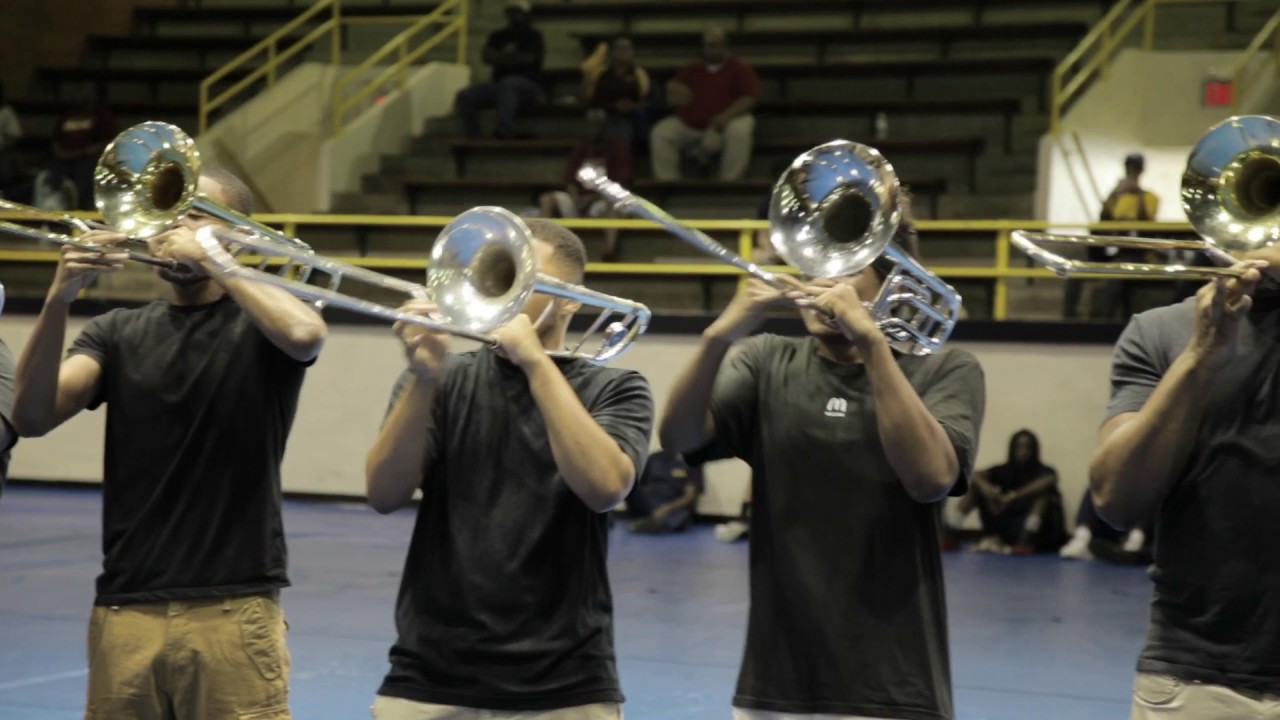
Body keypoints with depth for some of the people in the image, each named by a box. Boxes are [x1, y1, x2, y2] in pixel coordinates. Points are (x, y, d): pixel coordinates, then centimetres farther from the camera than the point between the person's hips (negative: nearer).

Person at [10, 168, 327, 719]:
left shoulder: (261, 322, 4)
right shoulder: (118, 333, 13)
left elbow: (305, 334, -20)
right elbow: (32, 417, -2)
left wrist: (210, 259, -12)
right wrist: (58, 301, -15)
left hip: (234, 609, -3)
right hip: (125, 608, 3)